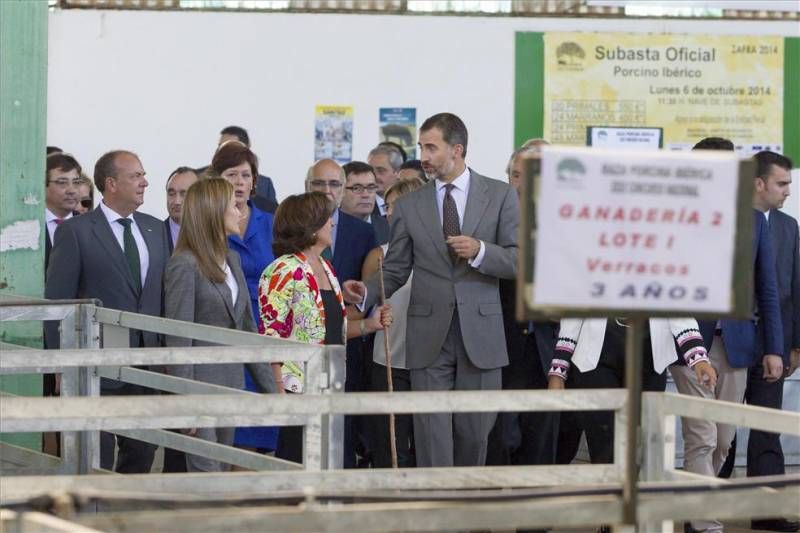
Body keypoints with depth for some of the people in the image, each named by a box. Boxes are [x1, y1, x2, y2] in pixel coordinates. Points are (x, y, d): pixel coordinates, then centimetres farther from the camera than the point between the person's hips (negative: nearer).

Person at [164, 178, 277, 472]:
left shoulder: (232, 259, 13)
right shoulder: (184, 266, -11)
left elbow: (247, 326, 16)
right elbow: (178, 338, -14)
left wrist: (268, 386, 13)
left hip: (231, 386, 8)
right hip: (200, 382, -8)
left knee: (221, 471, 8)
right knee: (206, 473, -9)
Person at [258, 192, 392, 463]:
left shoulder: (325, 268, 15)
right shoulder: (284, 272, -12)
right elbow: (271, 336, -16)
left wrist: (369, 324, 9)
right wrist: (279, 392, -20)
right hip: (297, 390, -9)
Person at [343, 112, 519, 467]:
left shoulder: (500, 196, 3)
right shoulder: (409, 206, 8)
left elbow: (521, 261, -2)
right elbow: (396, 270, 8)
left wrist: (480, 251, -19)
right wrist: (365, 292, -11)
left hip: (480, 335, -1)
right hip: (429, 339, 1)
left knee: (474, 433, 6)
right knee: (433, 435, -4)